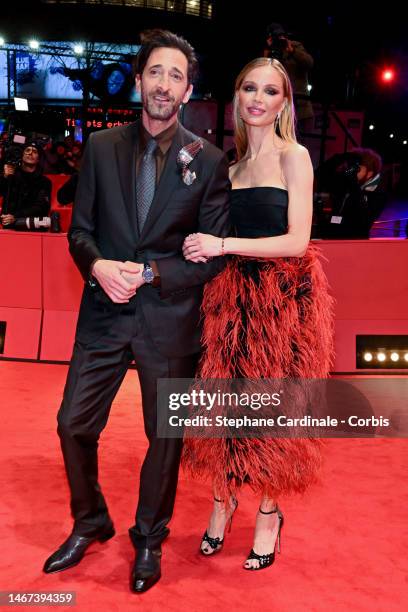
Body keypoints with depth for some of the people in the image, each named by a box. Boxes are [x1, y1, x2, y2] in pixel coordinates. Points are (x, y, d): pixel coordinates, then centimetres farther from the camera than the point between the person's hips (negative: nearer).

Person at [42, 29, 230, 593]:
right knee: (74, 424, 9)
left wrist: (150, 273, -16)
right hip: (104, 311, 3)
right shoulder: (102, 147, 4)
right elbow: (79, 229, 5)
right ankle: (90, 524, 35)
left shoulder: (208, 160, -4)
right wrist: (97, 266, -16)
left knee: (165, 436, 11)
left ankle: (150, 538, 35)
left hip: (170, 318, -2)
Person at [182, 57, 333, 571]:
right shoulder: (231, 163, 12)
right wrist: (205, 248, -6)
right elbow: (223, 233, 14)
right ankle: (223, 498, 26)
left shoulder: (294, 157, -4)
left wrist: (223, 245, -17)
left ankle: (269, 513, 22)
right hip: (234, 293, 4)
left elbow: (296, 241, -13)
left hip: (284, 297, -4)